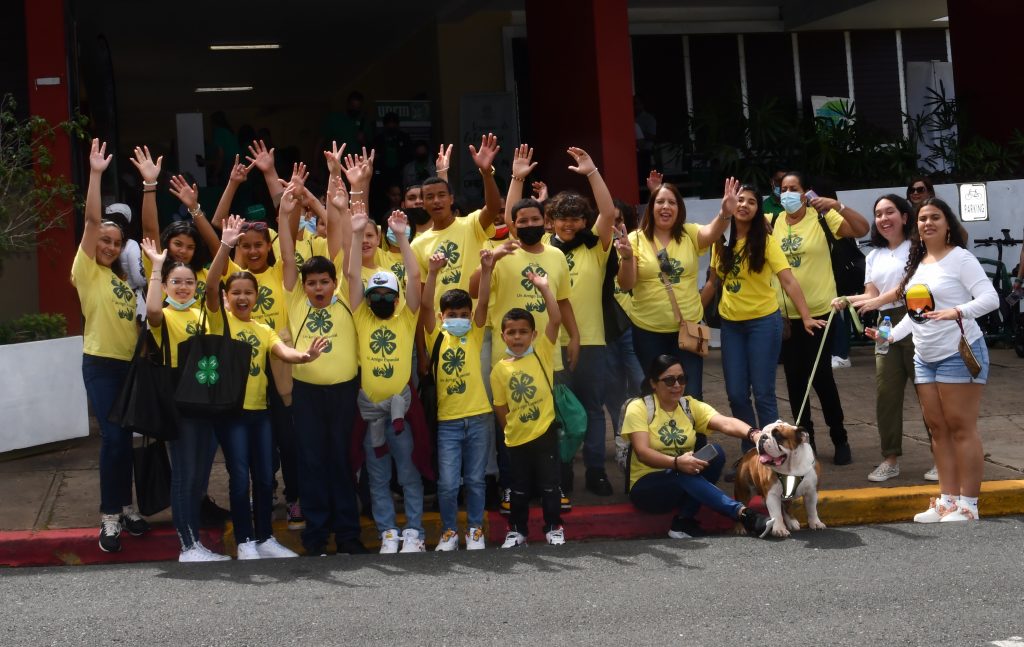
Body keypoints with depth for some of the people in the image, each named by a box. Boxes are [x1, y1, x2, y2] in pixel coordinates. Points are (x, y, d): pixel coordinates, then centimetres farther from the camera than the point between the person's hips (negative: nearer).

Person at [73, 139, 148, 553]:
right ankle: (110, 517, -5)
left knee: (124, 437, 12)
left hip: (130, 364, 6)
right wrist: (95, 174, -17)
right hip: (101, 364, -6)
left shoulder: (124, 275, 14)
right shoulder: (87, 270, -3)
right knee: (113, 437, -12)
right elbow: (91, 220, -11)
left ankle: (124, 507, 21)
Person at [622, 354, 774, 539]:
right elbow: (642, 453, -22)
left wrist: (753, 434, -37)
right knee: (683, 475, -36)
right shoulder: (638, 408, -8)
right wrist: (676, 462, -40)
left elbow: (726, 423, -16)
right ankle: (743, 514, -40)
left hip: (684, 482, 5)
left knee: (716, 453, -23)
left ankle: (684, 521, -22)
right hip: (647, 486, -4)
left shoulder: (691, 406, 3)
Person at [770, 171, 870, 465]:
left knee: (821, 377, -1)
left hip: (819, 311, -4)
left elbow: (862, 229, -17)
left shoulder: (822, 218, -8)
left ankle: (840, 440, 13)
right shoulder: (773, 223, 4)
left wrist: (838, 206, -30)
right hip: (785, 314, 4)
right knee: (794, 379, 9)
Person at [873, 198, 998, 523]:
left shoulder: (960, 258, -9)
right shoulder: (917, 264, 14)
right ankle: (948, 500, 15)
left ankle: (968, 505, -2)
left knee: (961, 428, -6)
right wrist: (890, 336, 9)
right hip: (924, 358, 8)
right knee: (937, 429, 9)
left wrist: (958, 311, -34)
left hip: (959, 354, -8)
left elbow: (990, 298, -19)